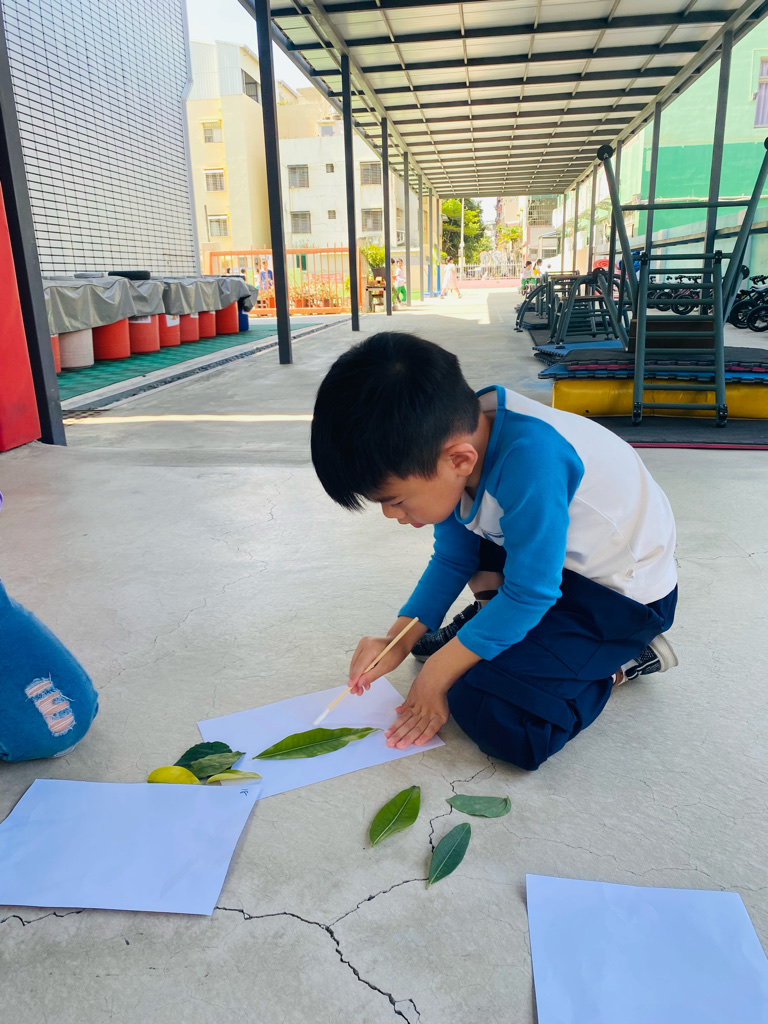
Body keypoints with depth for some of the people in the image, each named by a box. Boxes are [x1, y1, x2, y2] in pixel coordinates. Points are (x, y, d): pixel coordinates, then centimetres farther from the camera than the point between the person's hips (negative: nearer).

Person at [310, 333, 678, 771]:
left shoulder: (529, 459, -37)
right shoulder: (457, 433, -10)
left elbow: (530, 596, -27)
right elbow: (452, 560, 4)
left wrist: (437, 675, -18)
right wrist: (398, 641, -4)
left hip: (627, 592, -8)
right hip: (555, 559, 8)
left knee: (491, 714, -22)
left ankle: (615, 663, 0)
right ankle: (491, 618, 17)